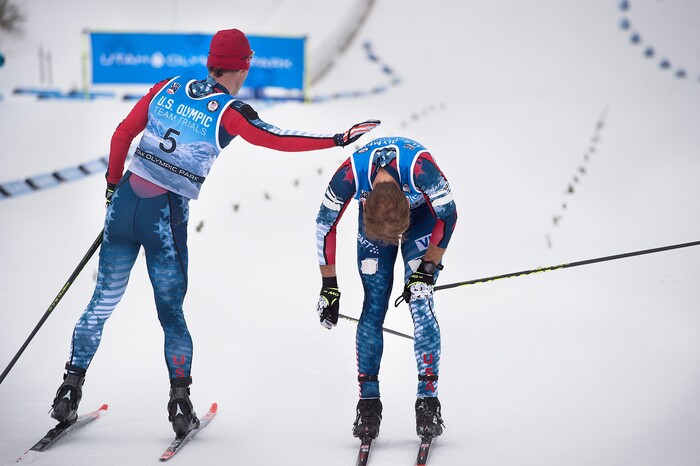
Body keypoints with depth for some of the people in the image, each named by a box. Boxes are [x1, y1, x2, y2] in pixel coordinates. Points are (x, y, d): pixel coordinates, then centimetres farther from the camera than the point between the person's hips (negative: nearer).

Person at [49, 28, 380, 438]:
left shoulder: (167, 88, 7)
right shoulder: (227, 111, -6)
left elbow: (123, 133, 10)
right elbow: (277, 139, -16)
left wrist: (113, 184, 22)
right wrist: (339, 139, -13)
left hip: (125, 203, 4)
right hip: (166, 218, -4)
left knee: (103, 302, 13)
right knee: (171, 313, 10)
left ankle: (71, 389, 12)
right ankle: (180, 401, 6)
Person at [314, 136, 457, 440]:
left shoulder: (420, 168, -41)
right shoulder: (350, 176, -37)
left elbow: (448, 215, -21)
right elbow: (325, 226, -18)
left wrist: (427, 270, -19)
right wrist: (329, 286, -14)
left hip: (422, 212, -1)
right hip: (372, 210, 1)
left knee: (420, 303, -14)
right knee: (373, 307, -7)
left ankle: (428, 400, -9)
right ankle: (368, 402, -2)